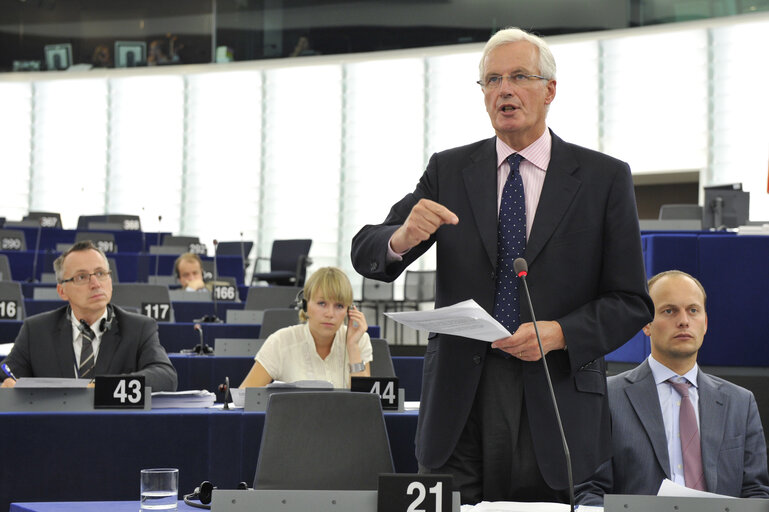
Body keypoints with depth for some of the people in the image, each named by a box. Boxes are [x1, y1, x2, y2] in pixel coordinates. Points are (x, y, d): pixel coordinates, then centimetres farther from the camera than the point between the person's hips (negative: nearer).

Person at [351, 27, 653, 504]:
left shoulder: (604, 177, 4)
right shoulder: (448, 171, 9)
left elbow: (631, 302, 3)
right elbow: (366, 254, 3)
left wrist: (559, 334, -15)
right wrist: (402, 238, -21)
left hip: (556, 408, -1)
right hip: (460, 408, 1)